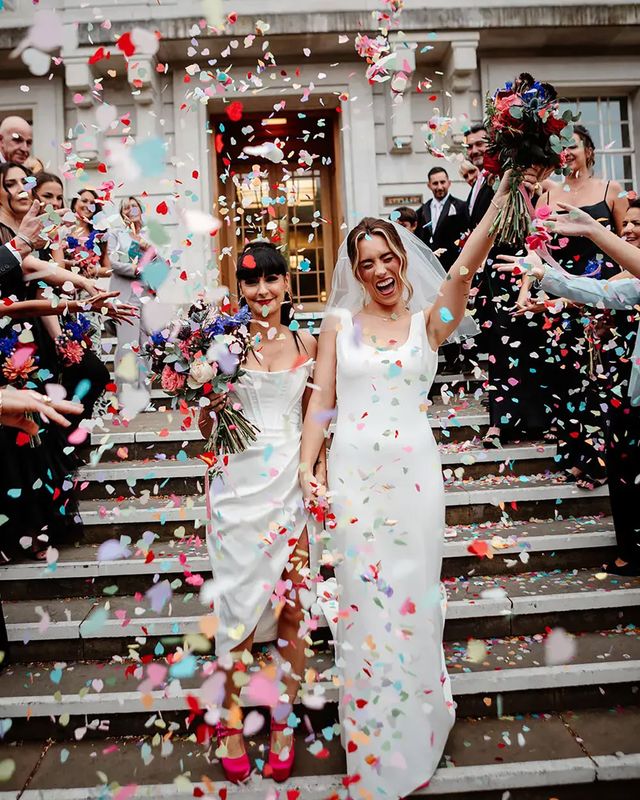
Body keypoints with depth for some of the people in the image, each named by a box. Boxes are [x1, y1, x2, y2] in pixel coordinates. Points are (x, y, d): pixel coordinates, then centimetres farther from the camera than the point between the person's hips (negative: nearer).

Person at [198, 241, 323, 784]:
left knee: (292, 605, 6)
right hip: (240, 481, -2)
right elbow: (205, 426, 2)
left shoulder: (306, 343, 7)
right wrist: (213, 399, -17)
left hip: (291, 481, 2)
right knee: (240, 603, 4)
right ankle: (231, 720, 24)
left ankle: (283, 721, 24)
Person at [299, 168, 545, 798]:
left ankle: (414, 731, 32)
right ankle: (373, 745, 27)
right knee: (362, 598, 7)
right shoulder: (339, 324, 7)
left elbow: (464, 267, -12)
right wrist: (306, 466, -5)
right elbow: (321, 402, 5)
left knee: (411, 595, 8)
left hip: (414, 471, 0)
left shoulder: (429, 321, 4)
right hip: (354, 470, 1)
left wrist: (504, 196, -22)